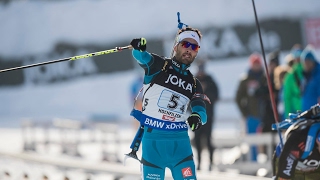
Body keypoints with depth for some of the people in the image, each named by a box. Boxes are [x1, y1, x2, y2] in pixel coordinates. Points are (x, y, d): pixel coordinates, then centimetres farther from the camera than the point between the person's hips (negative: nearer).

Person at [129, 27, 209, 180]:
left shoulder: (194, 84, 13)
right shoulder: (158, 66, 2)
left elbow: (201, 111, 1)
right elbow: (143, 58, -19)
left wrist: (197, 117, -24)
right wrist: (138, 49, -43)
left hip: (180, 140, 3)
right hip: (153, 139, -3)